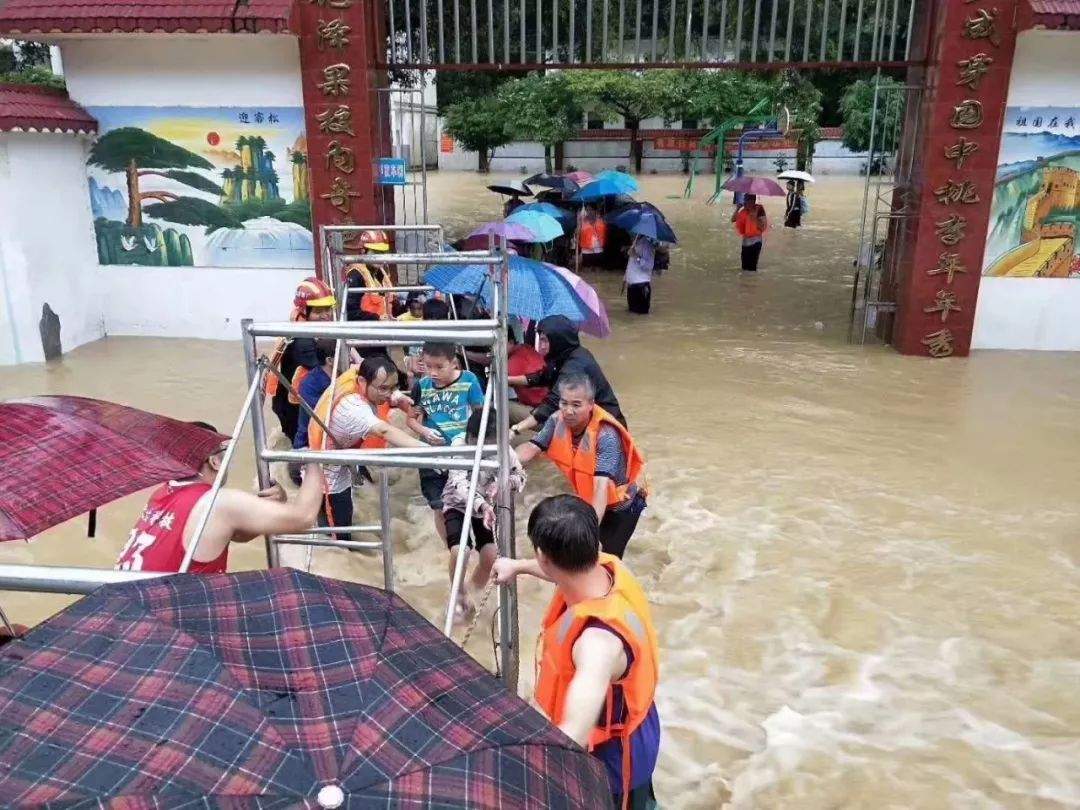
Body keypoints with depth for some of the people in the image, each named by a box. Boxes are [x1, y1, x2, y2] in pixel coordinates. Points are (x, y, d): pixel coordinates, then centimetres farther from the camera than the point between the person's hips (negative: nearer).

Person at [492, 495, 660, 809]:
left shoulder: (598, 641, -45)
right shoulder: (606, 566, -19)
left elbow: (572, 739, -55)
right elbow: (566, 570, 6)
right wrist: (518, 566, 20)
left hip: (611, 754, -7)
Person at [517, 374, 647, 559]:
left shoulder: (606, 436, -35)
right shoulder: (558, 421, -18)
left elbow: (602, 485, -43)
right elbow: (531, 448, -17)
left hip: (621, 501, -5)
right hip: (588, 497, 6)